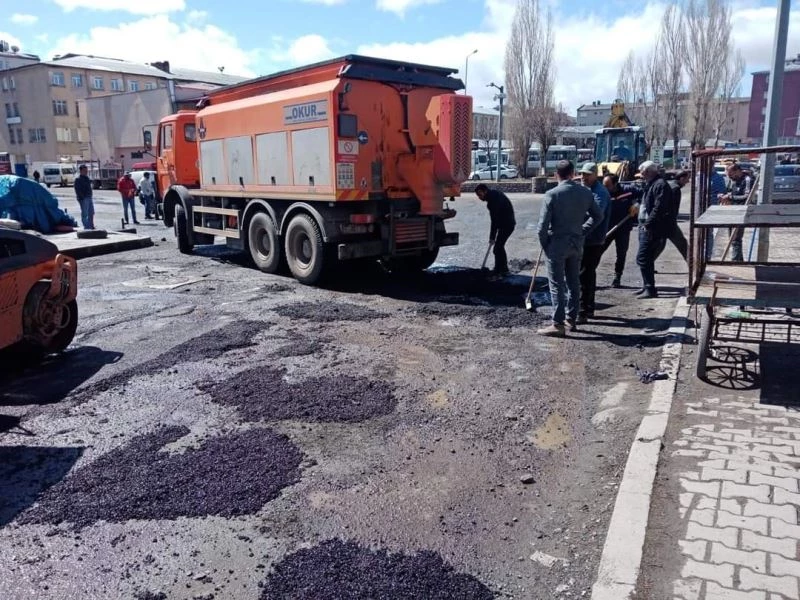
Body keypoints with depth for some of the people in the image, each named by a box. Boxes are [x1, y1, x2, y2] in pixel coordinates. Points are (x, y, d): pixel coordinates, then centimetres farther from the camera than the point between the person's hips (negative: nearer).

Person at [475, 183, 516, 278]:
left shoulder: (493, 199, -23)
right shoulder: (494, 194, 8)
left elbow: (495, 220, -24)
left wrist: (492, 236, -21)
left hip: (506, 225, -10)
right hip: (507, 223, 10)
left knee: (497, 249, -10)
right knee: (500, 247, 17)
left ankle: (497, 273, -7)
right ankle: (504, 270, 25)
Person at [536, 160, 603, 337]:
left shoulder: (552, 194, -14)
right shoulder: (586, 192, 2)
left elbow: (543, 224, -16)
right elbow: (598, 216, 10)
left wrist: (544, 244, -2)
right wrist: (582, 231, 15)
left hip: (557, 243, -5)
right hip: (576, 243, 5)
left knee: (557, 285, -1)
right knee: (574, 283, 16)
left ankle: (558, 324, 0)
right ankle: (572, 319, 24)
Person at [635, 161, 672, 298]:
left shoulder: (660, 185, -14)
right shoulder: (651, 184, 19)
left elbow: (658, 208, -22)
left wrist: (648, 224, -21)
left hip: (652, 229, -11)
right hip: (645, 227, 11)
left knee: (642, 258, -12)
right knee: (646, 258, 16)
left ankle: (650, 289, -8)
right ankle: (647, 287, 25)